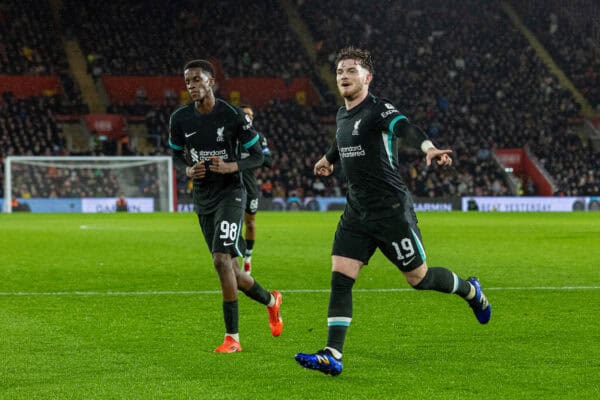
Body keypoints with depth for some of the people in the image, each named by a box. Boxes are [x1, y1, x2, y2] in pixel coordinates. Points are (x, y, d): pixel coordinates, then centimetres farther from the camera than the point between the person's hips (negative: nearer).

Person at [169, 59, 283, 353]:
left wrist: (231, 167, -22)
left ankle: (232, 337, -13)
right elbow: (177, 154, 15)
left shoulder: (234, 116, -11)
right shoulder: (180, 119, 0)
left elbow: (257, 157, -3)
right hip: (202, 198, 5)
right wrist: (188, 170, -7)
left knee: (221, 259, -21)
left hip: (230, 193, -5)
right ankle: (270, 300, 39)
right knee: (230, 270, 9)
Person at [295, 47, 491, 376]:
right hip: (356, 212, 7)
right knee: (340, 279, -5)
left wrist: (429, 148, -56)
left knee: (419, 278, 4)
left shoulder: (379, 110, -13)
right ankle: (332, 356, -7)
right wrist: (327, 160, 58)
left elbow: (405, 129, -35)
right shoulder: (342, 116, 12)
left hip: (391, 210, -7)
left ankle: (470, 290, 34)